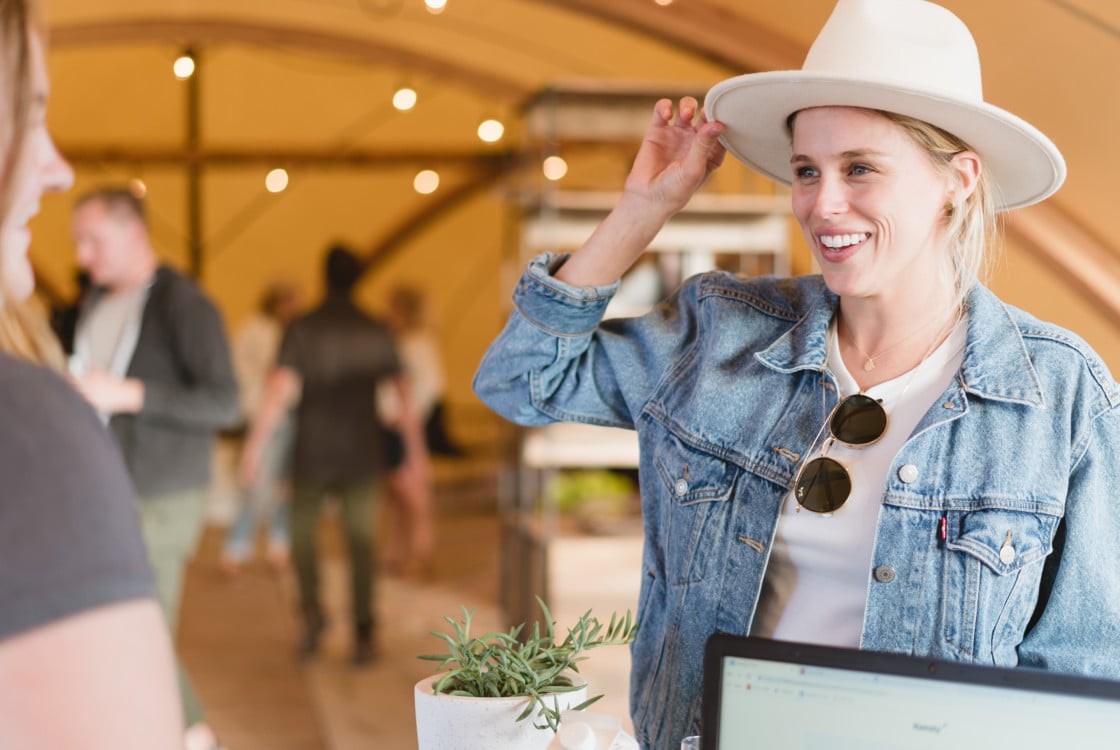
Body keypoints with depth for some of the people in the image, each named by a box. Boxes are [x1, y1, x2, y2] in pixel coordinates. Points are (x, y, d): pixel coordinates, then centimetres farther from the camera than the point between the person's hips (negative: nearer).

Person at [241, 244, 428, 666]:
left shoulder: (301, 329, -6)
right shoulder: (377, 333, 2)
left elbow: (279, 392, -13)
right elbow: (403, 396, 4)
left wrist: (253, 448, -9)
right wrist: (415, 450, 12)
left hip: (312, 454, -1)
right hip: (362, 455, 2)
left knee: (302, 532, 16)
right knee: (361, 542, 8)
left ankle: (312, 609, -3)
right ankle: (364, 635, 1)